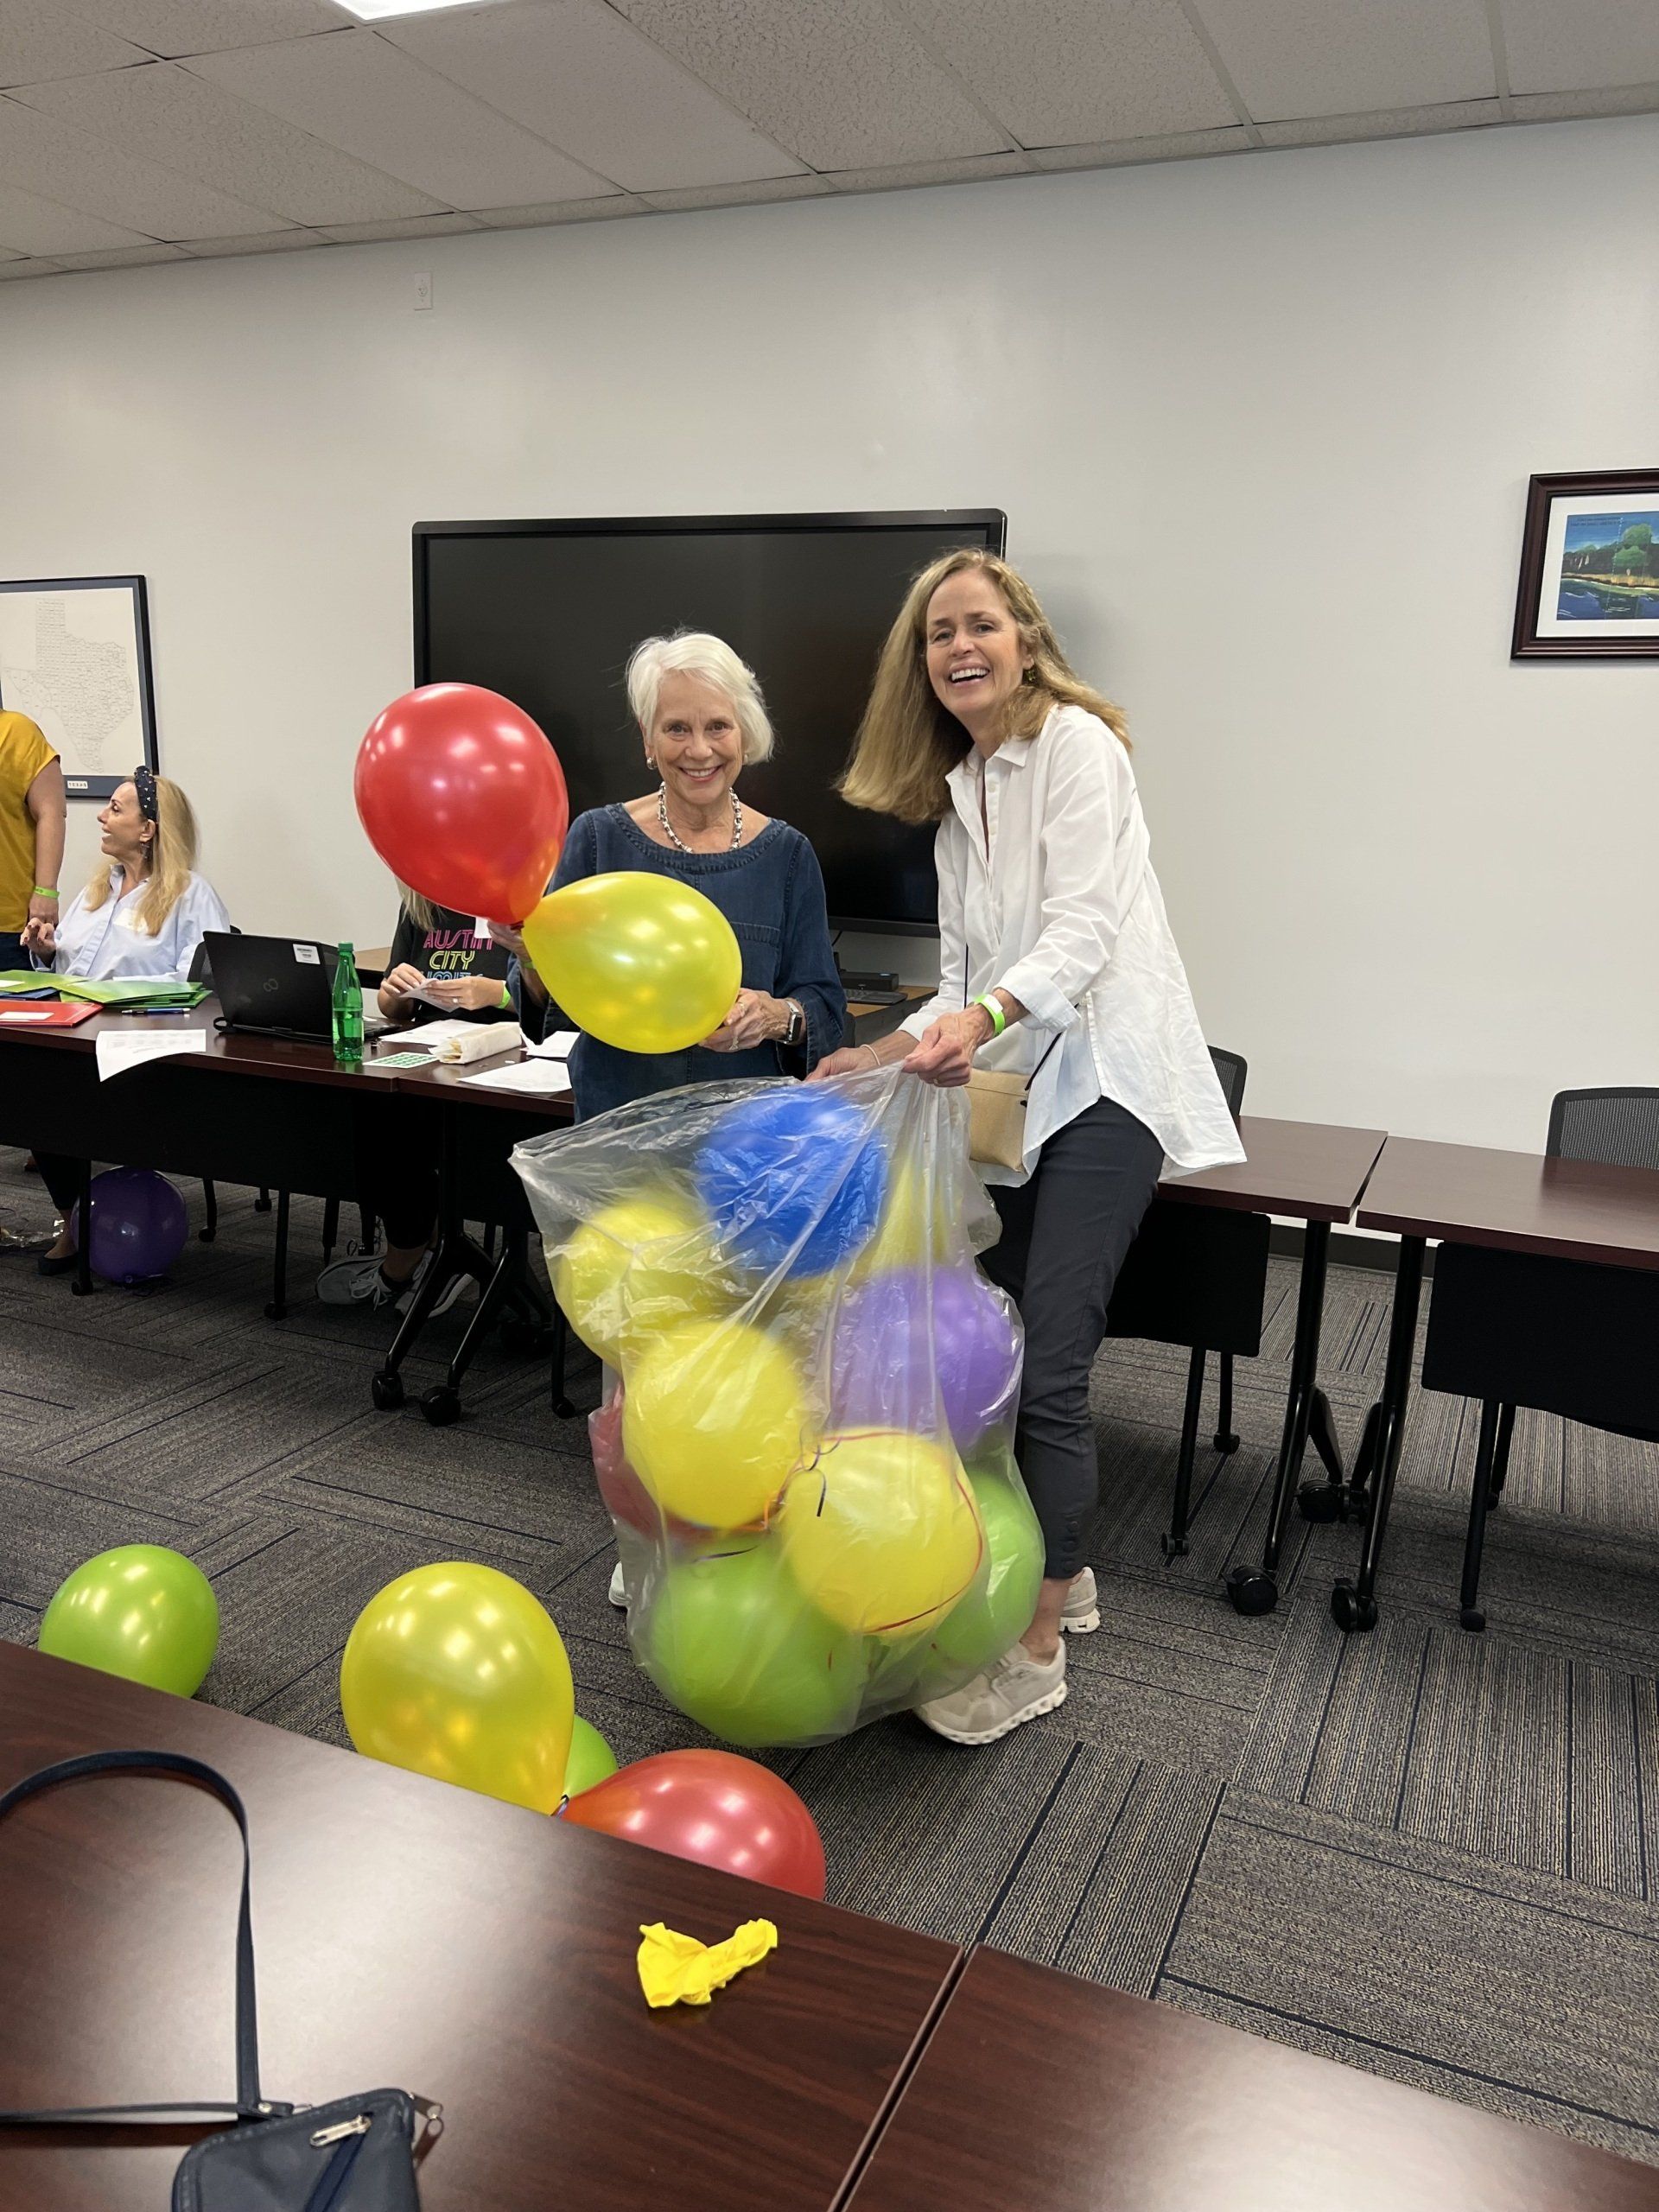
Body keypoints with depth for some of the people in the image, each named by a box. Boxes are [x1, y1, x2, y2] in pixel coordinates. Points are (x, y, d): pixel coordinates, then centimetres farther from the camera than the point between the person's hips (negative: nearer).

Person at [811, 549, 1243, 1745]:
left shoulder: (1076, 742, -6)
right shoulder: (957, 792, 18)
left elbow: (1081, 933, -18)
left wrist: (981, 1017, -34)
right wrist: (899, 1048, 4)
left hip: (1102, 1080, -8)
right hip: (1019, 1087, 8)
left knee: (1047, 1365, -11)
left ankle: (1038, 1648, 2)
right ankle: (1062, 1571, 29)